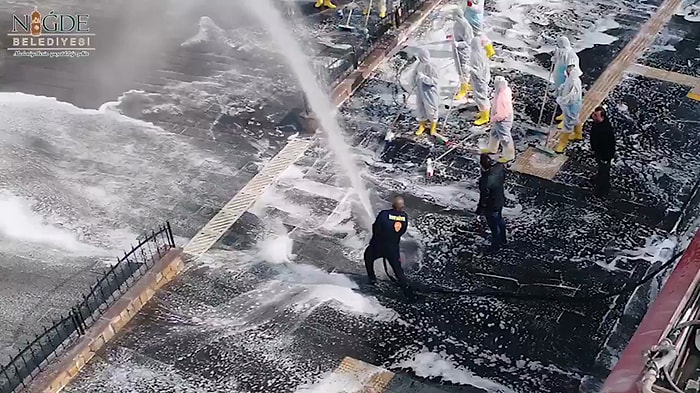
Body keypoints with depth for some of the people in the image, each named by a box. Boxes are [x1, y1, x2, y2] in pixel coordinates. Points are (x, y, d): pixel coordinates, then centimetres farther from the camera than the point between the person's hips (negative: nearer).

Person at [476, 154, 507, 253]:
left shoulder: (486, 182, -42)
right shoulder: (499, 167, -22)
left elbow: (484, 199, -26)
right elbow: (503, 178, 1)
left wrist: (479, 209, -8)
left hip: (492, 207, -7)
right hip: (500, 201, 7)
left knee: (494, 227, 19)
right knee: (500, 220, 32)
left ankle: (496, 246, 45)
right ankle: (503, 240, 56)